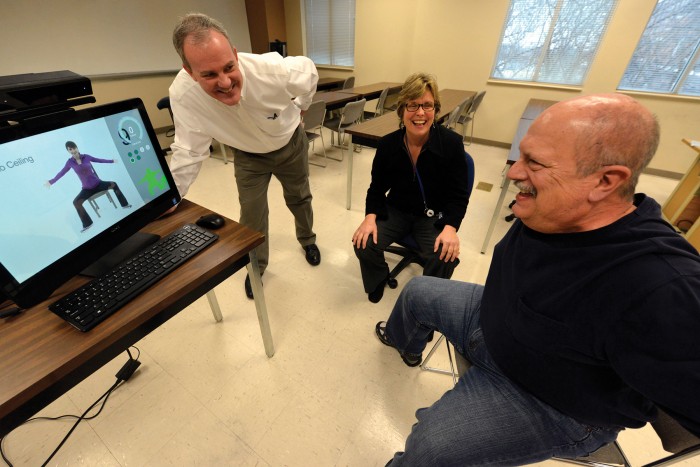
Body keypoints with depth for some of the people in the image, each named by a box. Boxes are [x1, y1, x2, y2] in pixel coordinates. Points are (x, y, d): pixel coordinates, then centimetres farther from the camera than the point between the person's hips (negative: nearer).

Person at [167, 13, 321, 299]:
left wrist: (301, 107, 4)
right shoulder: (182, 94, -31)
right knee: (251, 213, 2)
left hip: (291, 144, 0)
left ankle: (307, 240, 49)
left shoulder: (272, 69, -35)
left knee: (299, 198, 17)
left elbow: (309, 71, -12)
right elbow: (189, 151, -19)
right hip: (248, 155, 0)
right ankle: (256, 266, 32)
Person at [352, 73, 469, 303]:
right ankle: (378, 279, 18)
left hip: (434, 216, -1)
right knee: (363, 243, -18)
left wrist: (450, 228, -28)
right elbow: (377, 188, -1)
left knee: (446, 256, -26)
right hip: (396, 211, 2)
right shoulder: (388, 144, -9)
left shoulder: (451, 143, -15)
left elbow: (458, 195, -10)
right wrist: (370, 217, -19)